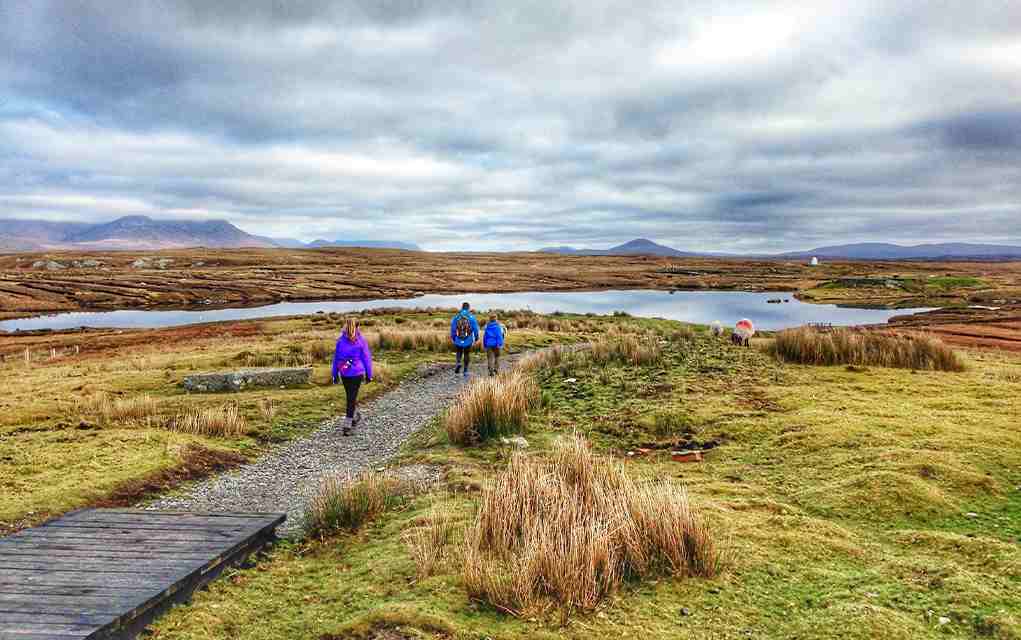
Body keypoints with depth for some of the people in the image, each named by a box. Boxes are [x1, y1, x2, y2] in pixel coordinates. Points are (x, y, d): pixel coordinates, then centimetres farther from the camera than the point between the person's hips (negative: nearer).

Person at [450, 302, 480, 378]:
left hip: (458, 340, 1)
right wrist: (476, 338, 9)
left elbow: (453, 327, 2)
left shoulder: (456, 316, -2)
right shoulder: (471, 317, -6)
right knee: (467, 355, 13)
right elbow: (475, 328, -4)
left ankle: (458, 363, -3)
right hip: (468, 340, -1)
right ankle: (465, 371, 13)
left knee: (459, 352, 24)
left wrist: (452, 338, 13)